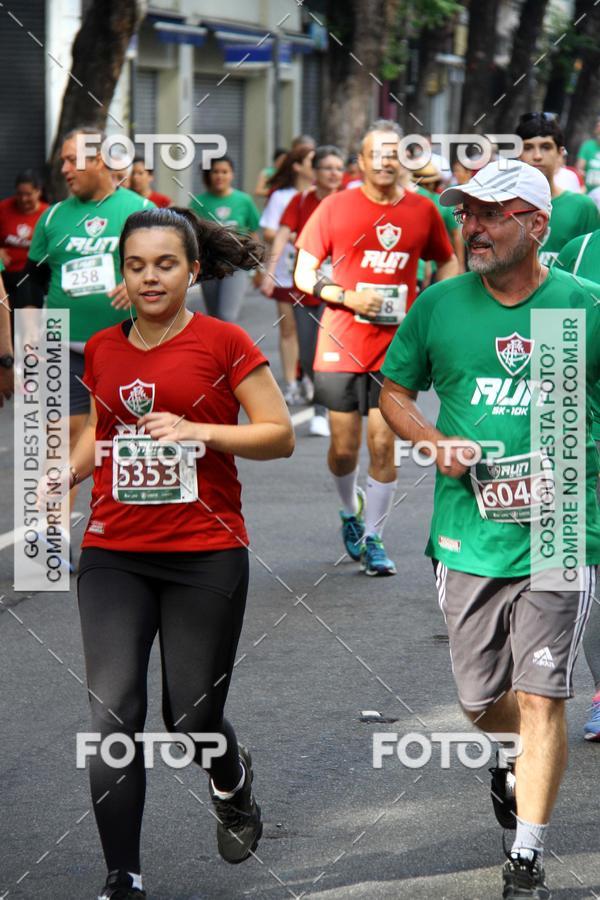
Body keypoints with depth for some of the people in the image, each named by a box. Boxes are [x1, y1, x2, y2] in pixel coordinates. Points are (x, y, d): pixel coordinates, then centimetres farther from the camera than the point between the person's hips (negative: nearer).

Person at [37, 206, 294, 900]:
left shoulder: (222, 343, -4)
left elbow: (280, 434, -3)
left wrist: (199, 430, -17)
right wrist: (64, 476, 6)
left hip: (205, 557, -3)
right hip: (113, 556, 3)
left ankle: (233, 786, 40)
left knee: (193, 722, 3)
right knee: (111, 718, -9)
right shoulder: (103, 350, 9)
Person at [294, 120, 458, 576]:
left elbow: (447, 263, 18)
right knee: (344, 446, 5)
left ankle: (374, 537, 9)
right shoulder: (336, 207, -2)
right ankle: (351, 512, 34)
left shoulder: (424, 211, 3)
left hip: (396, 346, 1)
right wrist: (346, 297, -14)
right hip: (341, 347, -1)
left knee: (383, 443, -4)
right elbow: (304, 273, 1)